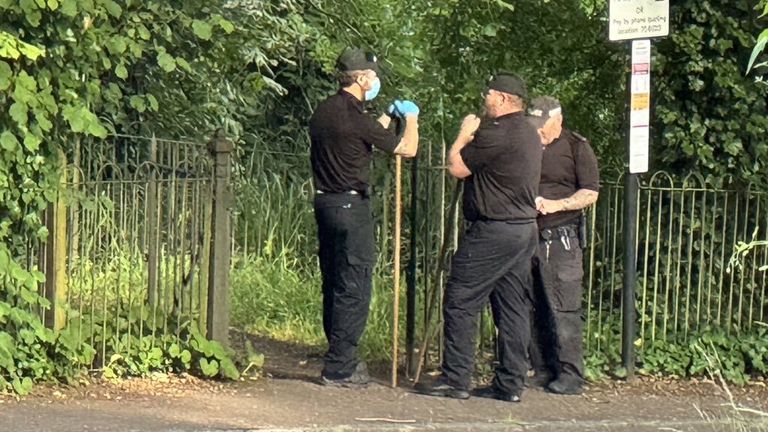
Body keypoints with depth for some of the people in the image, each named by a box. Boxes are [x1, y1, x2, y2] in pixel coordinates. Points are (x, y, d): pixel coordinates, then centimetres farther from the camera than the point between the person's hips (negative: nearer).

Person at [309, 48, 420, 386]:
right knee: (353, 288, -4)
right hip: (350, 206, -9)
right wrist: (411, 118, 9)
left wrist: (389, 116, 32)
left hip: (324, 202, 9)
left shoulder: (323, 111, 10)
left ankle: (340, 357, 26)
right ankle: (339, 368, -3)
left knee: (334, 283, 16)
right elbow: (407, 149, -8)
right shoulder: (353, 116, -17)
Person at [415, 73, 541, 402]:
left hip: (493, 232, -10)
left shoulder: (497, 132, -16)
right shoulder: (529, 133, 15)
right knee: (513, 308, 9)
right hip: (525, 229, 10)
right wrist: (474, 136, 14)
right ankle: (510, 384, 11)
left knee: (460, 303, -3)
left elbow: (457, 168, -12)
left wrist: (464, 135, 2)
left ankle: (455, 380, -1)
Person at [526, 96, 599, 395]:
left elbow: (590, 193, -3)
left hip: (560, 238, -5)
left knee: (562, 309, -8)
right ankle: (542, 370, 14)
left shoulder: (576, 147, 2)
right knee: (534, 308, 6)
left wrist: (556, 205, -15)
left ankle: (570, 374, -5)